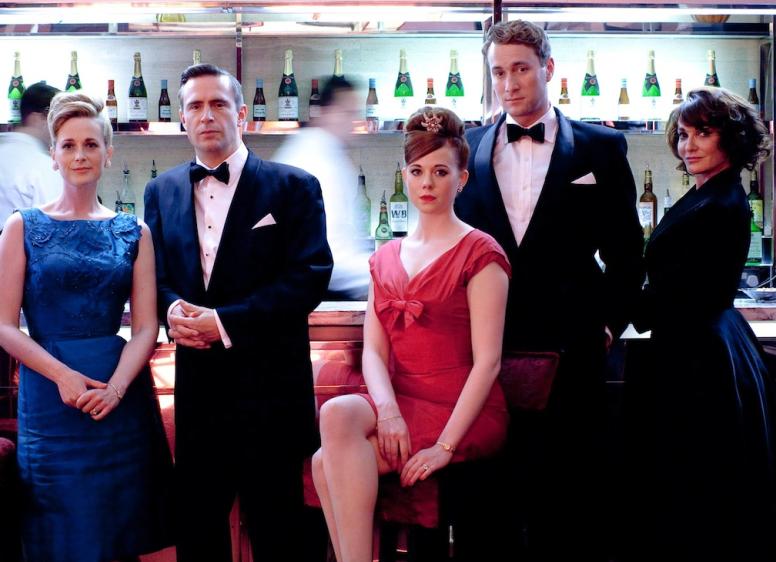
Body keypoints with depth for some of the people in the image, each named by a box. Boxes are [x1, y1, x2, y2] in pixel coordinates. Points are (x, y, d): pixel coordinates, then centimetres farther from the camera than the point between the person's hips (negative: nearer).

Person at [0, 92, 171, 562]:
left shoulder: (134, 233, 7)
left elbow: (146, 327, 1)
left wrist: (115, 388, -15)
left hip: (122, 397, 2)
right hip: (49, 399, -1)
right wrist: (64, 376, -16)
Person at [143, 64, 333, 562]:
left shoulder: (293, 187, -3)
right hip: (196, 379, 4)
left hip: (270, 382, -4)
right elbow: (152, 274, 11)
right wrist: (171, 308, -13)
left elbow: (310, 277, -12)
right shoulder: (162, 192, 11)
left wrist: (224, 322, -17)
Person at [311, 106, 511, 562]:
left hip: (463, 415, -5)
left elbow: (487, 361, -10)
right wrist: (387, 409, -15)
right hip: (400, 403, 5)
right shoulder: (387, 258, 16)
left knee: (332, 454, -27)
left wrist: (445, 446, -18)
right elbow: (374, 350, 7)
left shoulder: (480, 253, -2)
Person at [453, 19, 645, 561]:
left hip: (569, 352, -1)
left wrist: (607, 323, 2)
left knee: (570, 495, 3)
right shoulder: (469, 149, 10)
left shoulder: (601, 148, 4)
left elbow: (626, 253, 7)